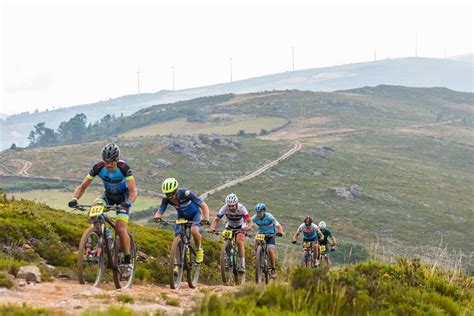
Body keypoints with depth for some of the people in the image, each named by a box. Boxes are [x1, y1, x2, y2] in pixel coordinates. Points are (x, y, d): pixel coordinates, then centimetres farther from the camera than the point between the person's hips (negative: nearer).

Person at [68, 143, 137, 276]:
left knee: (120, 228, -19)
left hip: (123, 196, -4)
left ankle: (127, 261, -5)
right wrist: (74, 199, -38)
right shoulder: (98, 167, -23)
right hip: (108, 195, 4)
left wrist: (128, 203, -56)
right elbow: (83, 186, -19)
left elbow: (133, 190, -36)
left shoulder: (124, 168, -30)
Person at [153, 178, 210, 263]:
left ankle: (199, 249, -2)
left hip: (194, 213, -4)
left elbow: (204, 206, -34)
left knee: (194, 231, -30)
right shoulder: (166, 199, -26)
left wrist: (205, 219, -50)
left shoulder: (186, 194, -37)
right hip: (181, 215, 4)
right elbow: (160, 212, -18)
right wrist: (157, 217, -43)